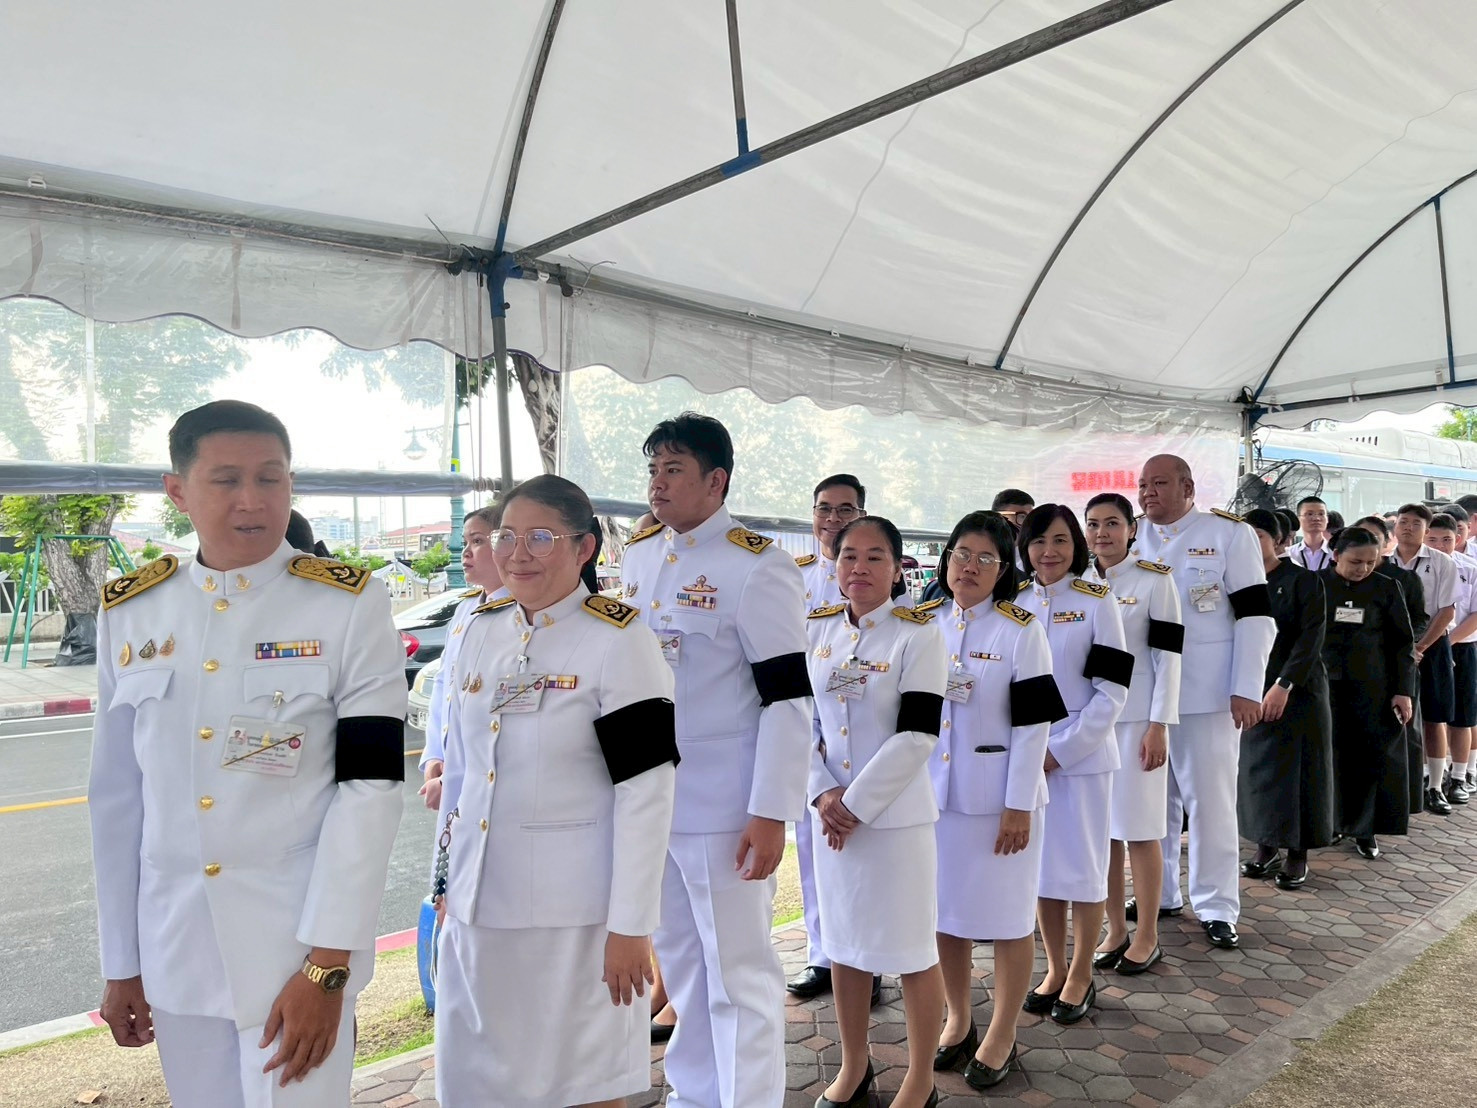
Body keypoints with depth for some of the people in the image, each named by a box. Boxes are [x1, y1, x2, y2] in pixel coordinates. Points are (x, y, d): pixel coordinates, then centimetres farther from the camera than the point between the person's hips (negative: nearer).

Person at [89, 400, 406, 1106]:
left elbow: (371, 786, -12)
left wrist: (326, 965, -15)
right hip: (175, 947, 4)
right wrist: (120, 964, 10)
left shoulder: (350, 605, -9)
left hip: (299, 944, -3)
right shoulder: (129, 613, 2)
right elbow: (117, 796, 7)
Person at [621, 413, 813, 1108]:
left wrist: (771, 813, -20)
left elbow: (788, 698, -16)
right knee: (679, 956, 20)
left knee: (739, 970, 4)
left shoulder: (758, 568, -14)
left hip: (723, 804, -7)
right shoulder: (638, 555, 8)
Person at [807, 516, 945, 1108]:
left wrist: (857, 803, -16)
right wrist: (823, 793, -8)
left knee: (911, 949, 6)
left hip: (896, 813, -4)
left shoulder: (918, 634, -11)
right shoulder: (817, 629, 3)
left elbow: (917, 736, -16)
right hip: (831, 811, 5)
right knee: (843, 942, 16)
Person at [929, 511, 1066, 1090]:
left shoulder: (1021, 630, -8)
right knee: (944, 910, 13)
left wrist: (1019, 805, -14)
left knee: (1007, 915, 6)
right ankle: (957, 1020, 32)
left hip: (999, 796, -4)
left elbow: (1032, 725, -11)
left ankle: (1002, 1036, 24)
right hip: (935, 793, 5)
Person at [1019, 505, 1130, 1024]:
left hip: (1082, 754, -3)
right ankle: (1054, 970, 27)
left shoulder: (1097, 602, -6)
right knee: (1041, 864, 11)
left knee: (1083, 866, 6)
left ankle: (1081, 975, 23)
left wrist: (1061, 749, -14)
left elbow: (1112, 693, -8)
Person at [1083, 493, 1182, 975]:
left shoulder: (1155, 581, -5)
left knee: (1139, 827, 2)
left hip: (1136, 717, -4)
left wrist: (1159, 726, -12)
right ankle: (1115, 929, 22)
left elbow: (1168, 658, -7)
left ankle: (1147, 934, 17)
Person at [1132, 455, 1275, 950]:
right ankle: (1159, 894, 25)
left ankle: (1218, 907, 15)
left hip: (1207, 694, -4)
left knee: (1210, 799, 3)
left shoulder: (1229, 534, -2)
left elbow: (1255, 615, -5)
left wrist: (1247, 689, -11)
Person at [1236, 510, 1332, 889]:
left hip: (1297, 690, -4)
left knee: (1298, 770, 3)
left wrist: (1284, 684, -21)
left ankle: (1298, 854, 13)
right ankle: (1266, 847, 18)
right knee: (1256, 767, 6)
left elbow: (1310, 638, -12)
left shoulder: (1304, 581, -4)